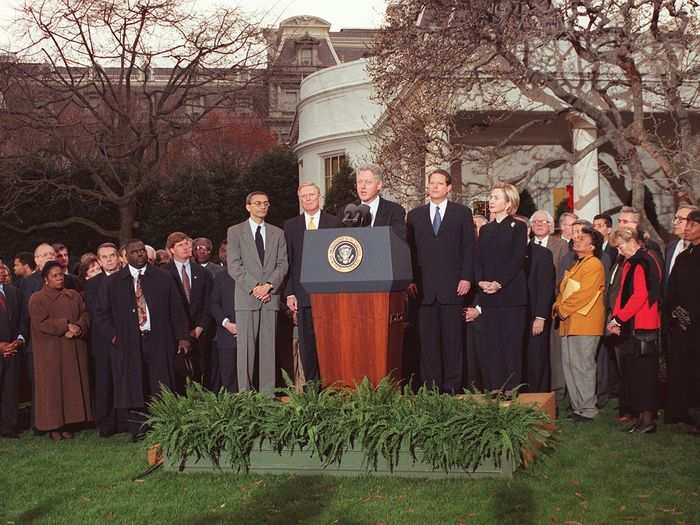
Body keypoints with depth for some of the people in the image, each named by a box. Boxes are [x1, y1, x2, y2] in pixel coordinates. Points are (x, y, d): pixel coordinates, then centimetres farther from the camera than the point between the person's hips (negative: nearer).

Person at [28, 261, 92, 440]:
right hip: (50, 351, -4)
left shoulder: (74, 296, 12)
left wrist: (77, 328, -15)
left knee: (72, 384, 3)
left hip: (73, 350, 4)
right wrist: (65, 326, -18)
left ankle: (68, 423, 9)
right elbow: (41, 323, -12)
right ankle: (53, 425, 3)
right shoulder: (37, 299, -2)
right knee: (52, 386, -2)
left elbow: (84, 315, 5)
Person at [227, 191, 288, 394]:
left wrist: (269, 285, -8)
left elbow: (283, 264, 8)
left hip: (271, 297, 3)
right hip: (246, 298, -2)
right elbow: (234, 266, -1)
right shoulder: (235, 232, 8)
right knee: (246, 346, -5)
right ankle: (244, 392, -3)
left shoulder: (277, 233, 17)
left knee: (269, 346, 1)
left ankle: (268, 393, 3)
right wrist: (254, 287, -11)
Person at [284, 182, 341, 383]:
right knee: (306, 342, 3)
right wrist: (289, 293, -1)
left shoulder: (334, 223, 7)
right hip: (303, 293, 1)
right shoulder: (291, 226, 11)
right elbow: (288, 261, 8)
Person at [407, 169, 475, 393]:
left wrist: (467, 278, -5)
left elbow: (469, 248, 4)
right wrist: (411, 280, 1)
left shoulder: (462, 213, 9)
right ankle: (430, 387, 5)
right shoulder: (415, 215, 14)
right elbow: (410, 250, 11)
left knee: (453, 339, 0)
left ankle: (452, 387, 5)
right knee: (427, 340, 1)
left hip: (452, 287, -2)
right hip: (424, 288, 2)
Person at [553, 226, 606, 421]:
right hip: (569, 323, 9)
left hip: (584, 323, -9)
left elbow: (584, 294, -19)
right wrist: (558, 307, 3)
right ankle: (577, 406, 18)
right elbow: (564, 290, 21)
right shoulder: (578, 265, 20)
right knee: (569, 365, 10)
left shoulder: (594, 265, -10)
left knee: (582, 367, -6)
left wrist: (562, 308, -12)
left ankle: (587, 409, 2)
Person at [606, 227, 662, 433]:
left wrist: (618, 318, -13)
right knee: (631, 372, 10)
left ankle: (648, 418, 1)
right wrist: (617, 319, 5)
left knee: (644, 373, -5)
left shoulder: (643, 263, -13)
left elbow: (640, 296, -20)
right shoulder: (630, 264, 16)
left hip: (643, 328, -9)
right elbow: (622, 295, 18)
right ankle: (638, 416, 16)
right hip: (630, 328, 9)